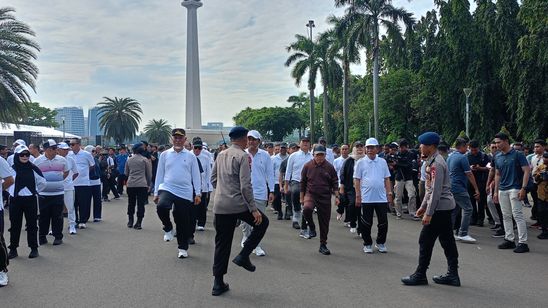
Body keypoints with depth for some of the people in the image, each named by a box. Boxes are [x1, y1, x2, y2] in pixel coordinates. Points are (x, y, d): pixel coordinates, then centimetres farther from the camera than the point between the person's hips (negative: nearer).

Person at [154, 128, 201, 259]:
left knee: (183, 222, 6)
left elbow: (196, 175, 5)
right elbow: (159, 174, 10)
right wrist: (156, 192, 7)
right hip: (167, 189, 0)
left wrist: (198, 194, -1)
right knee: (161, 207, -31)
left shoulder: (190, 156, 4)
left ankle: (183, 248, 25)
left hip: (185, 193, 0)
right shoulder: (165, 155, 7)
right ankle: (168, 228, -1)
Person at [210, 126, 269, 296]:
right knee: (262, 222, 17)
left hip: (220, 206, 7)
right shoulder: (243, 156, -10)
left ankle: (218, 283, 13)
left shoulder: (220, 155, 10)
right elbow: (245, 185, -17)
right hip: (238, 204, -6)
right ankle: (243, 255, 7)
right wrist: (253, 209, -15)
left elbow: (213, 178, 17)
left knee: (222, 244, 11)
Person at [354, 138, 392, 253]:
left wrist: (389, 193, 5)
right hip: (366, 198, -2)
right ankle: (367, 244, 19)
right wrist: (358, 195, -6)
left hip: (381, 198, 2)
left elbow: (387, 179, 11)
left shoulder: (382, 162, 7)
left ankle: (380, 243, 23)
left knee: (383, 222, 6)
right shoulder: (361, 162, 0)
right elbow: (356, 180, -1)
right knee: (367, 223, 5)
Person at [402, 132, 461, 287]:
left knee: (425, 240, -3)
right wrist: (423, 206, 22)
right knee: (447, 241, 12)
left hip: (439, 208, -10)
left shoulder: (436, 163, -18)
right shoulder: (432, 161, 13)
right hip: (446, 207, 10)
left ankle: (420, 275, 6)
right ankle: (452, 275, 18)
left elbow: (436, 190, -22)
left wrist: (429, 213, -20)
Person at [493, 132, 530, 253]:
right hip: (502, 190, 7)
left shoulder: (517, 154, -7)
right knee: (506, 216, 10)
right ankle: (509, 240, 19)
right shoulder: (497, 157, 11)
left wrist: (523, 188, -17)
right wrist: (495, 191, 13)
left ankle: (523, 243, -5)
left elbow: (527, 171, -9)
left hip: (515, 189, -6)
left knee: (518, 215, -8)